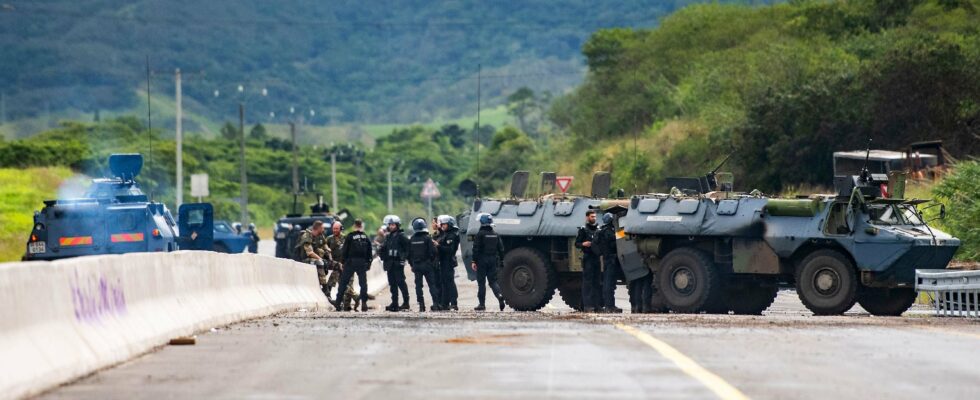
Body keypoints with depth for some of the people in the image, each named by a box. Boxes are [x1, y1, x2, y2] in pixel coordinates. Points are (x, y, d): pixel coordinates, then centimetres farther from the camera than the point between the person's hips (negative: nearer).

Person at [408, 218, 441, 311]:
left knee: (418, 285, 6)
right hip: (427, 265, -3)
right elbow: (434, 252, -12)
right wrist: (434, 261, 5)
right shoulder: (427, 238, -10)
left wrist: (412, 264, 16)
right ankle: (436, 304, -6)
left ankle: (421, 305, 2)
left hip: (416, 265, 3)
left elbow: (409, 254, 6)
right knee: (432, 284, 1)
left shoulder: (411, 240, 1)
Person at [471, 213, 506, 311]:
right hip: (493, 261, 5)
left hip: (482, 260, -5)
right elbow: (501, 249, 9)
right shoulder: (495, 234, 8)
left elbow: (476, 248, -12)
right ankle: (499, 295, -18)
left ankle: (482, 304, 4)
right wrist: (498, 259, 16)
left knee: (481, 282, 2)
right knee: (493, 280, 9)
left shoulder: (480, 234, -9)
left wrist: (474, 261, -8)